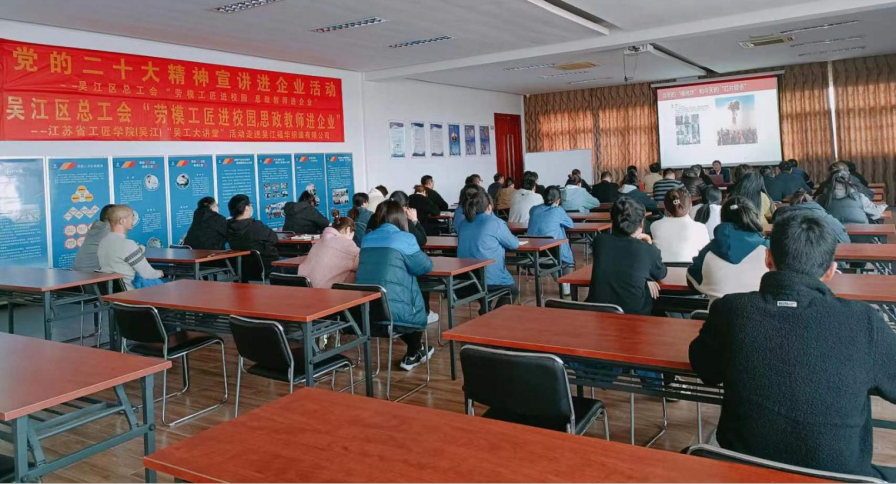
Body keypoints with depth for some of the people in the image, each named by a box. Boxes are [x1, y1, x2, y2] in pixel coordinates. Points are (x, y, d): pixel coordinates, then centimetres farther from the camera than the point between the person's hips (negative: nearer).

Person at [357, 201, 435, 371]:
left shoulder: (367, 239, 12)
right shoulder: (405, 238, -6)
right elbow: (425, 266, 4)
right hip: (392, 313, -6)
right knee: (416, 308, 28)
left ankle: (415, 350, 47)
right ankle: (412, 356, 39)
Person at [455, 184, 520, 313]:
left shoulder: (461, 223, 1)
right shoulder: (496, 223, -13)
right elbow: (514, 244, 1)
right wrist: (516, 240, 22)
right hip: (491, 279, -6)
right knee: (513, 290, 25)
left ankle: (485, 312, 21)